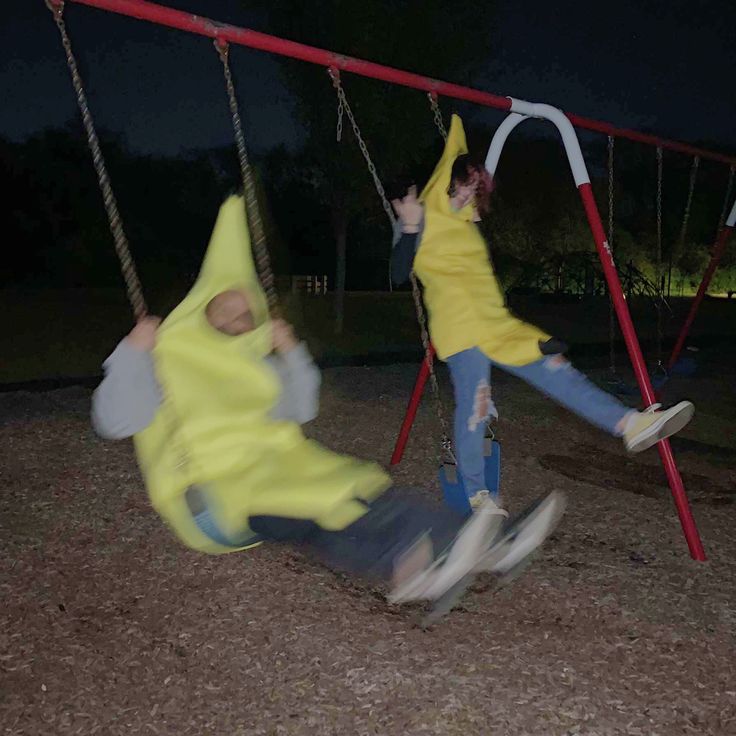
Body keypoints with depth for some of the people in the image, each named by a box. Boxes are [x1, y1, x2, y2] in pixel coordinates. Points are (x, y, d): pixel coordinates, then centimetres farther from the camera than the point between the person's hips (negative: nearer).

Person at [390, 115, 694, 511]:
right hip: (461, 330, -8)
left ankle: (629, 423, -3)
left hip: (496, 326, 8)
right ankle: (477, 498, 3)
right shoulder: (425, 219, -2)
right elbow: (399, 274, -12)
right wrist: (409, 229, -24)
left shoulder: (466, 222, 22)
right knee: (472, 408, -10)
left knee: (556, 370, 0)